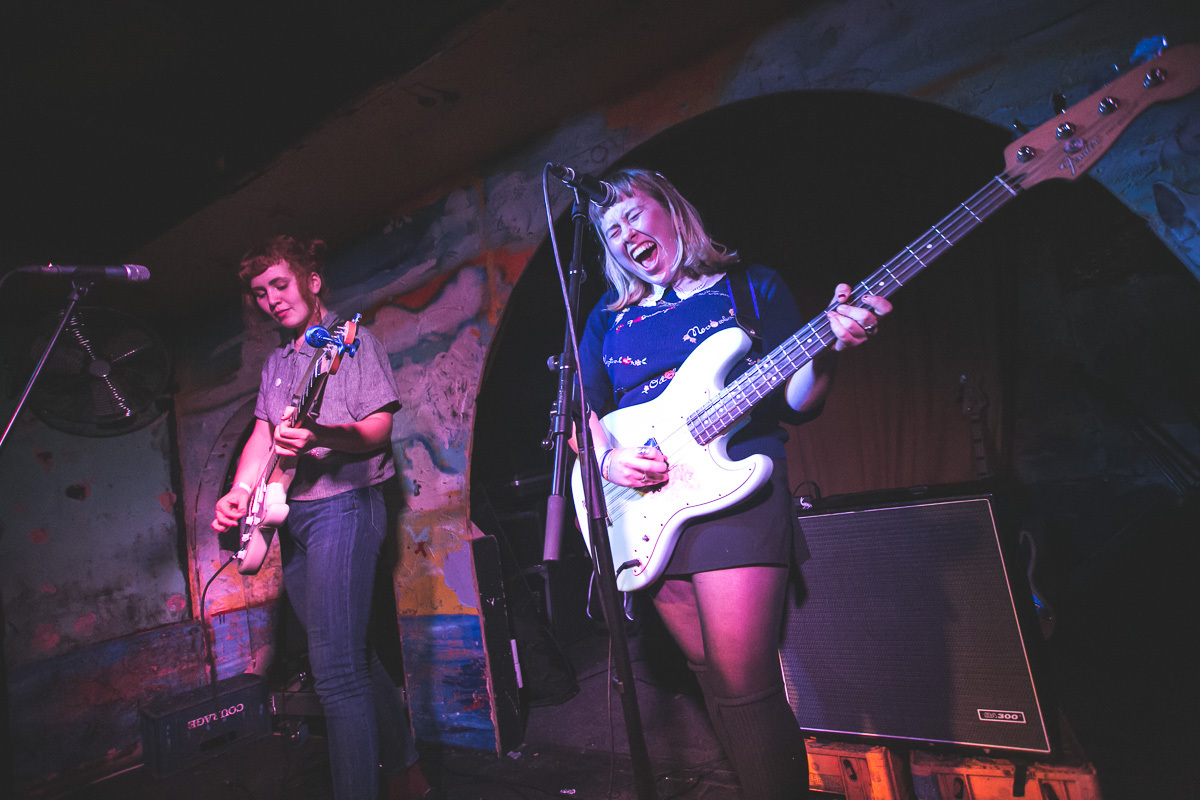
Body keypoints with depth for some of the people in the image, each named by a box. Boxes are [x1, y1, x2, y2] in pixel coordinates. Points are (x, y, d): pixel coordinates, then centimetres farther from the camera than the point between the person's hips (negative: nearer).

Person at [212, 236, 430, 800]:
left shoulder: (354, 341, -1)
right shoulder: (276, 361, 20)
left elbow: (378, 430, -10)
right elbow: (261, 435, 15)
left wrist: (319, 434, -28)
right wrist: (240, 492, -3)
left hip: (343, 505, -7)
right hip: (291, 515, 8)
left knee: (335, 667, -14)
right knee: (350, 654, 13)